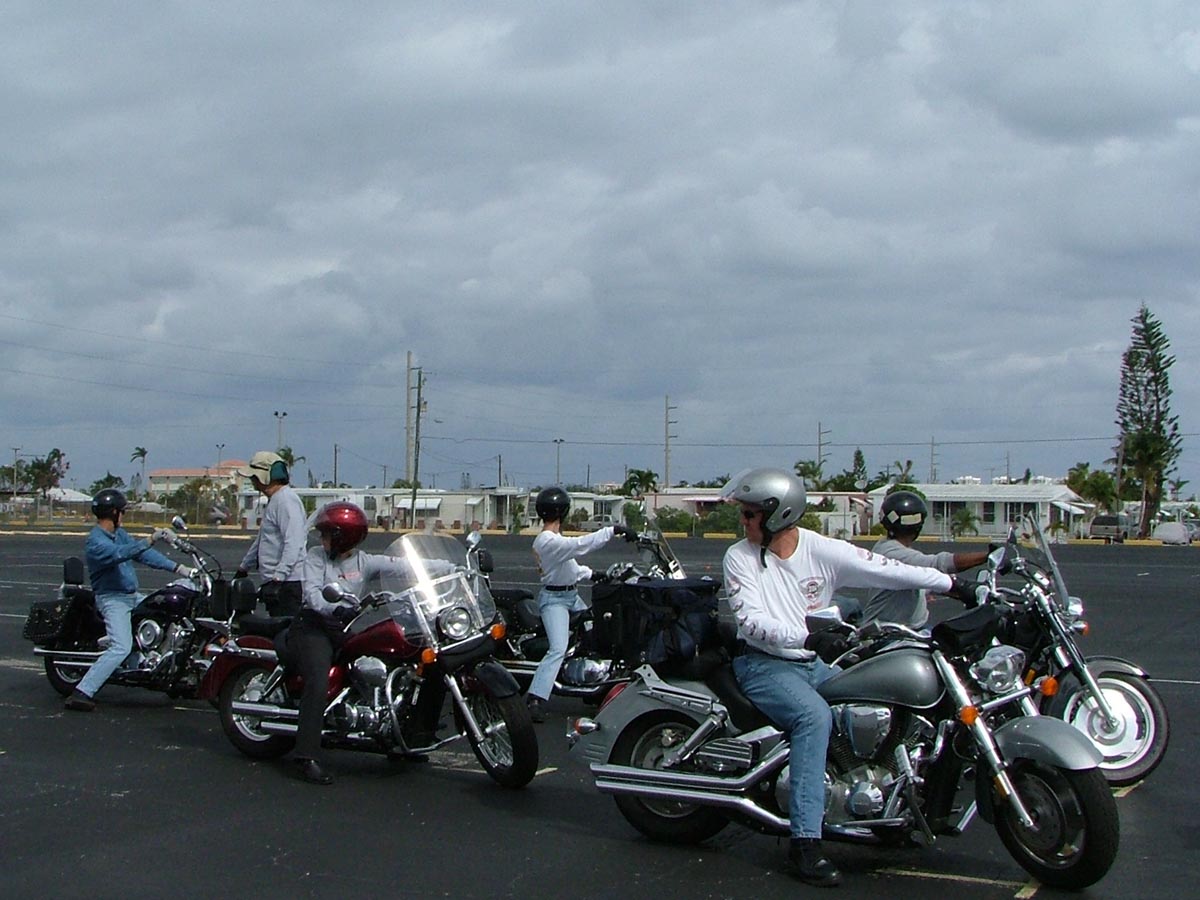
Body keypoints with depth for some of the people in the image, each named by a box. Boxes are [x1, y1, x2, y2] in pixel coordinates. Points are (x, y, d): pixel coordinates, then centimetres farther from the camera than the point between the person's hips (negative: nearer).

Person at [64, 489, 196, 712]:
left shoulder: (119, 534, 11)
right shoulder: (96, 541, -17)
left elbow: (142, 554, 6)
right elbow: (120, 553, -36)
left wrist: (178, 568, -4)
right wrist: (150, 540, -46)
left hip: (132, 596, 10)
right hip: (112, 599, -10)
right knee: (121, 647, -23)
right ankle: (81, 693, -21)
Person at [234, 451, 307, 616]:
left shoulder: (286, 500, -12)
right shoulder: (274, 501, 22)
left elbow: (293, 545, -23)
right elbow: (261, 540, 34)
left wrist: (277, 578, -29)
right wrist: (243, 568, 41)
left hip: (288, 584, -10)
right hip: (275, 583, 10)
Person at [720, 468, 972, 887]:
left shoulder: (823, 550, -2)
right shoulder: (739, 557, -7)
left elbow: (886, 570, -3)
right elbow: (751, 621, -18)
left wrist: (951, 583, -6)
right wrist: (807, 634, -33)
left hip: (812, 663, 5)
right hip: (762, 664, -4)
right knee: (815, 716, -30)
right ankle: (805, 844, -33)